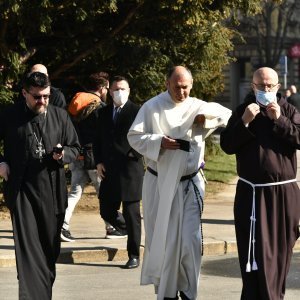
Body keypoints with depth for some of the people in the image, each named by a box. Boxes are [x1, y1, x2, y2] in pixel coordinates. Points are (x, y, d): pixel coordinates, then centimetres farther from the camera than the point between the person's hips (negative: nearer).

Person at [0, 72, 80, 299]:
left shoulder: (60, 116, 5)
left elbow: (74, 147, 13)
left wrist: (63, 155, -8)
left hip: (52, 192, 3)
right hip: (22, 190, -3)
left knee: (50, 248, 11)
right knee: (27, 247, -10)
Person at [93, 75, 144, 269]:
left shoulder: (137, 112, -5)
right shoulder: (105, 113, 13)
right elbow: (98, 140, 18)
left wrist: (134, 155, -15)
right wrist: (99, 162, 5)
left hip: (130, 171, -6)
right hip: (109, 172, 6)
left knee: (131, 215, -2)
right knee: (107, 211, 8)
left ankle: (134, 256, 6)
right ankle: (129, 230, 36)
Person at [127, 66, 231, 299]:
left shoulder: (198, 107, 4)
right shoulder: (152, 107, -4)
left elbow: (228, 115, 3)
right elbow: (134, 137, -3)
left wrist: (205, 118, -11)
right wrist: (159, 142, -18)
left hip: (190, 184, 2)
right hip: (160, 183, -1)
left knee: (191, 240, -2)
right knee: (162, 238, 5)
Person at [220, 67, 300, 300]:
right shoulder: (243, 111, 6)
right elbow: (227, 145, -2)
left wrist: (279, 120, -17)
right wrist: (244, 122, -14)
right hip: (252, 193, -1)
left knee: (280, 252, 9)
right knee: (256, 254, -7)